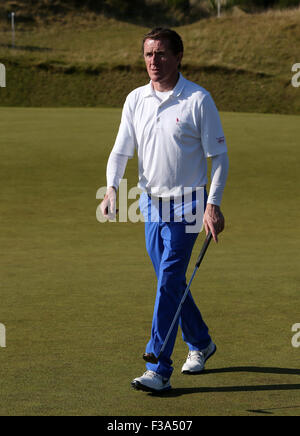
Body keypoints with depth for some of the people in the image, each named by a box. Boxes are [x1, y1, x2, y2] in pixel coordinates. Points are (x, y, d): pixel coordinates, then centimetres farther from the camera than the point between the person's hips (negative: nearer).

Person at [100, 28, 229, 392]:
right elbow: (121, 150, 5)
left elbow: (219, 156, -7)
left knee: (169, 283, -14)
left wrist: (213, 205, -15)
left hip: (186, 206, -6)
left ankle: (159, 371, -14)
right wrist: (112, 188, -14)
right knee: (171, 282, 14)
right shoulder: (136, 100, 5)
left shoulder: (198, 100, -10)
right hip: (151, 205, 6)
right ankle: (200, 343, 35)